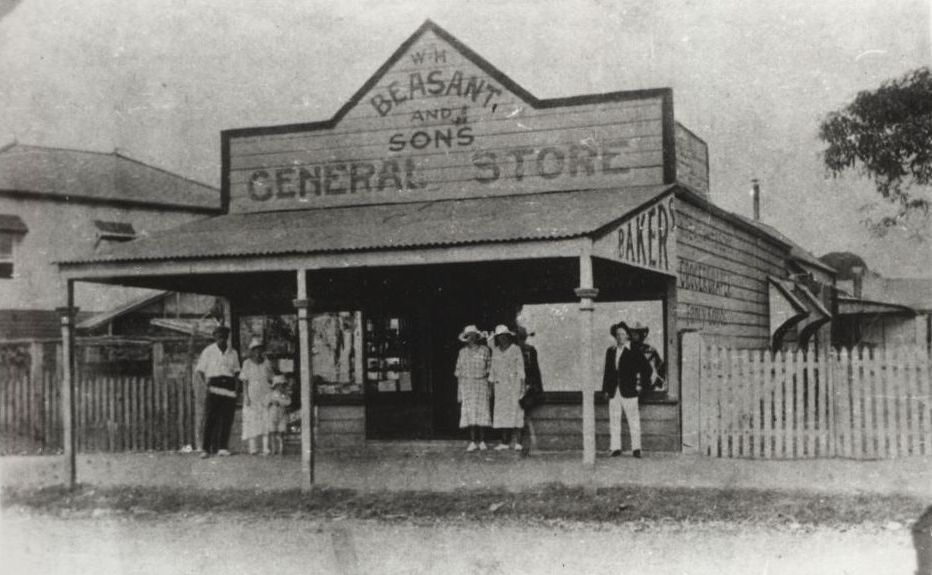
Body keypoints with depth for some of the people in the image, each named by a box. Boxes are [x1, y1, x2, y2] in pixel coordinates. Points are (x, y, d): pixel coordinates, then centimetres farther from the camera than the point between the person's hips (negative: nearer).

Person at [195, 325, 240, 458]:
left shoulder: (233, 353, 14)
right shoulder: (208, 351, 5)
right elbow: (199, 371, 6)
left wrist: (234, 379, 2)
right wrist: (205, 382, -10)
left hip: (229, 389, 3)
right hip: (213, 388, -3)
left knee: (226, 419, -2)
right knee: (210, 418, -11)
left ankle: (222, 447, 3)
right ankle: (206, 449, -10)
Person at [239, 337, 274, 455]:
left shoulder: (266, 362, 9)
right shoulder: (247, 363, 3)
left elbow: (271, 379, 12)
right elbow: (245, 381, 1)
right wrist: (246, 396, -7)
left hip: (265, 394, 2)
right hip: (252, 394, -2)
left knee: (266, 420, -7)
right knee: (252, 420, -6)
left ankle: (266, 448, -11)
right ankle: (252, 448, -8)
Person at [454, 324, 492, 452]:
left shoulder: (484, 350, 4)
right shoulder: (462, 352, 9)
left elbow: (489, 368, 5)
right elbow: (458, 371, 11)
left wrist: (490, 386, -2)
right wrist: (458, 390, 6)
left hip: (481, 384, -1)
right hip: (466, 384, 1)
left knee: (482, 411, -4)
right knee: (469, 412, -5)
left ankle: (482, 441, 3)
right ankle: (472, 441, -2)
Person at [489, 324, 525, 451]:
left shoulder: (516, 349, -1)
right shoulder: (495, 351, 12)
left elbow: (520, 368, -3)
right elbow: (493, 369, 15)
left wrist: (522, 385, -10)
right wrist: (492, 386, 10)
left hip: (513, 383, -4)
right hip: (500, 384, 4)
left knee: (515, 411, -10)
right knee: (502, 412, 0)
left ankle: (518, 442, -11)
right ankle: (505, 442, 3)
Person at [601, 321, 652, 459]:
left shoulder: (634, 352, -1)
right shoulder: (610, 351, 12)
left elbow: (647, 369, 2)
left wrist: (640, 385, -1)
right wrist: (606, 389, 11)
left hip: (629, 392, -4)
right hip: (613, 393, 4)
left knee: (633, 421, -1)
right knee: (614, 421, 3)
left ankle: (636, 449, 4)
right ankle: (615, 448, 8)